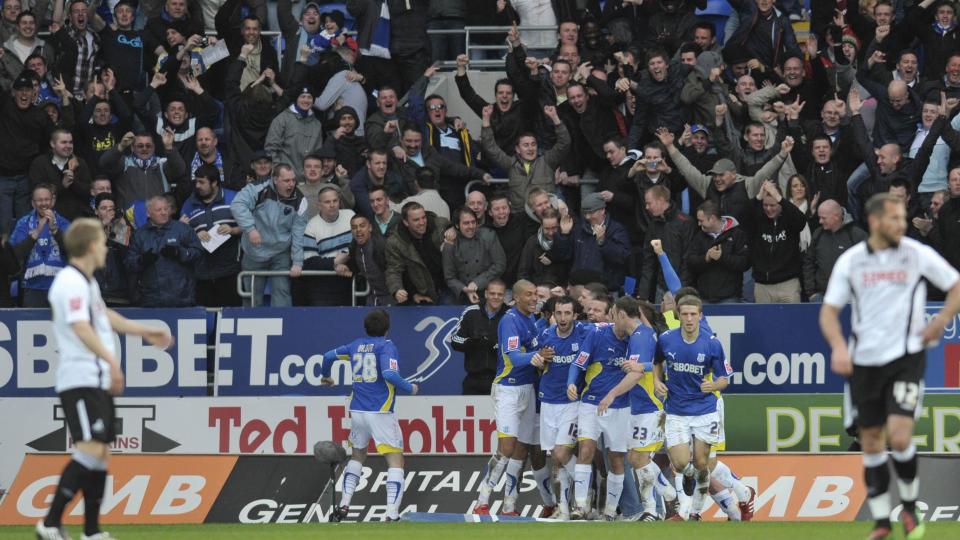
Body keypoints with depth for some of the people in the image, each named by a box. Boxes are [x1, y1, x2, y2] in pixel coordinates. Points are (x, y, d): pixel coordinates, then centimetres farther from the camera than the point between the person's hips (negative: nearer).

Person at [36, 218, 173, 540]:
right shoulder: (71, 283, -14)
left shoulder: (87, 282, 19)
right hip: (80, 381, -10)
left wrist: (144, 332, 45)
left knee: (101, 454, 9)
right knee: (90, 451, -18)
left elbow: (104, 317, 37)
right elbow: (81, 328, -28)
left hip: (99, 381, 10)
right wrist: (111, 360, -38)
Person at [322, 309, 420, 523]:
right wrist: (410, 389, -5)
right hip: (381, 413, -6)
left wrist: (325, 375, 40)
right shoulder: (386, 346, -7)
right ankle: (392, 514, -18)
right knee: (395, 462, -4)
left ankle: (344, 504, 17)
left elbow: (329, 356, 20)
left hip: (357, 411, 6)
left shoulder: (356, 345, 11)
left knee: (357, 456, 27)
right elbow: (390, 375, -21)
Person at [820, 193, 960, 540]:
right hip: (864, 363, 3)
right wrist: (839, 347, -14)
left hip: (905, 357, -2)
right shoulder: (850, 261, 1)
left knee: (899, 436, -16)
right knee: (871, 443, 7)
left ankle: (910, 507, 7)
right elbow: (829, 311, 4)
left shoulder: (917, 254, -3)